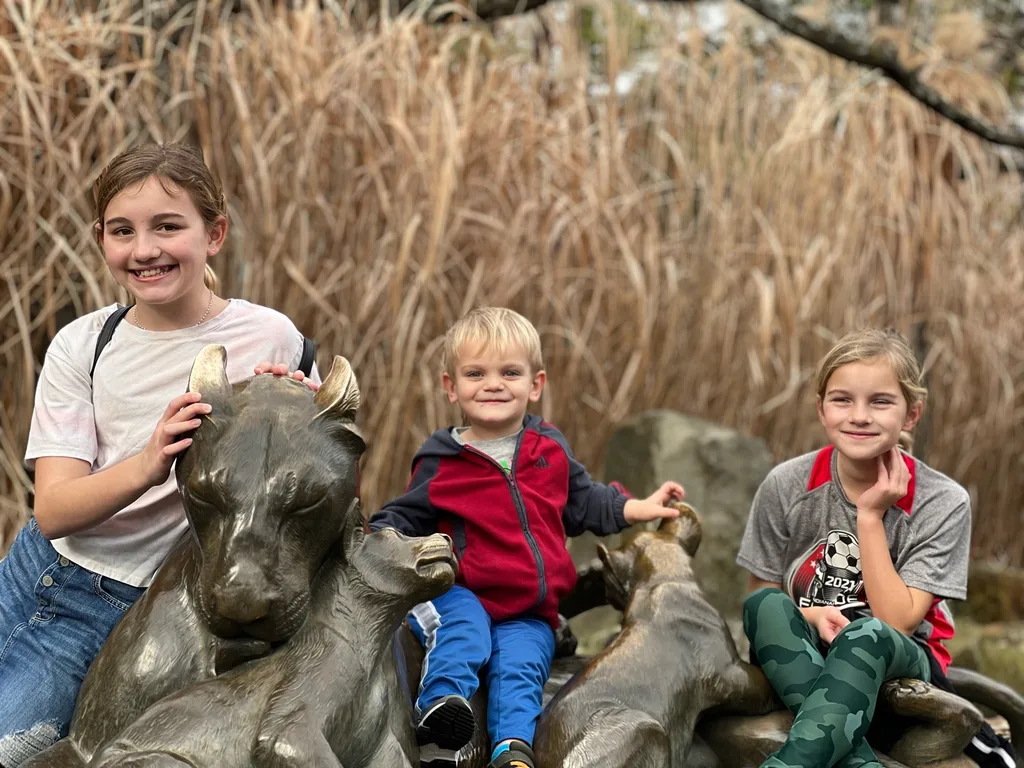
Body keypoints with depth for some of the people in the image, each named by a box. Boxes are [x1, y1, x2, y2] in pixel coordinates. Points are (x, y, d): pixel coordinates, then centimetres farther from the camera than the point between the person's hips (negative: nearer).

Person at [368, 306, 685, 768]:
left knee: (519, 667, -24)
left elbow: (584, 502, 26)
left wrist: (639, 508, 20)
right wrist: (373, 542, -12)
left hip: (529, 614, 2)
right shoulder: (440, 461, 2)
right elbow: (403, 518, 8)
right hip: (462, 594, -2)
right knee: (464, 633, -34)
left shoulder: (550, 450, 12)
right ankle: (442, 703, -45)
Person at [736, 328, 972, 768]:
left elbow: (895, 622, -18)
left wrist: (870, 515, -21)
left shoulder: (942, 503, -14)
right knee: (766, 605, -31)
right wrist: (809, 615, -20)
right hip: (798, 656, 2)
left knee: (867, 634, -37)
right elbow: (758, 600, 2)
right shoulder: (786, 487, -9)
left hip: (898, 661, -2)